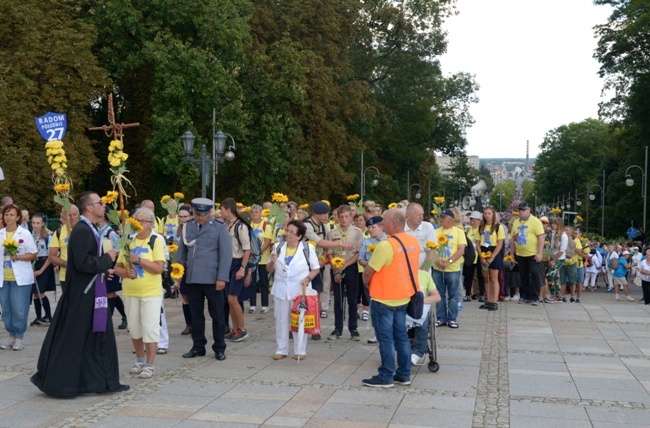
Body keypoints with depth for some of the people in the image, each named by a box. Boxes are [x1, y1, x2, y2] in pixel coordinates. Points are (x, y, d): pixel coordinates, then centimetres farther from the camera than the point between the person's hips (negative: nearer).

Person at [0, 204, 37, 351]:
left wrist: (17, 257, -18)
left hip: (20, 278, -4)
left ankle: (19, 337, 4)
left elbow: (33, 255, -3)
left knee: (19, 309, -4)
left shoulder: (25, 234, -2)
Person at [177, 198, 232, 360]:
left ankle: (219, 348, 15)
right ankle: (198, 347, 22)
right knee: (196, 315, 11)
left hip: (212, 279, -4)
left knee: (217, 315, 4)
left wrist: (222, 278, -12)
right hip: (192, 278, 4)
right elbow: (182, 250, 15)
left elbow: (226, 254, -6)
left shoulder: (219, 227, -2)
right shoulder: (187, 227, 9)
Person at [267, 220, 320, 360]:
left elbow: (316, 269, 2)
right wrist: (272, 262, -9)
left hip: (300, 290, -3)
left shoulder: (308, 248, -2)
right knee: (281, 320, 7)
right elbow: (269, 270, 12)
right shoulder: (278, 247, 7)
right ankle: (281, 350, 17)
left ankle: (300, 351, 12)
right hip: (281, 289, 3)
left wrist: (308, 278, -15)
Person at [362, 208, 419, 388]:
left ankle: (386, 377, 7)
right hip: (403, 297, 7)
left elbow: (368, 272, -15)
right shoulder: (414, 242, 3)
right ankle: (404, 375, 20)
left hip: (383, 299, -7)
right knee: (401, 336, 14)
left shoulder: (386, 245, -22)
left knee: (386, 338, 1)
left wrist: (367, 285, 5)